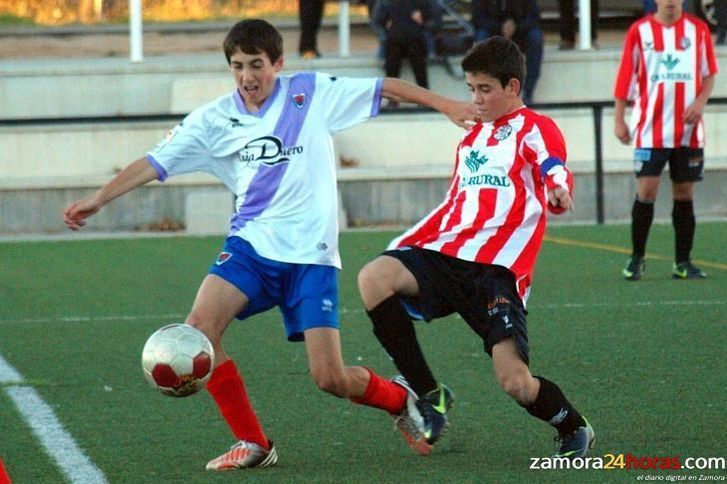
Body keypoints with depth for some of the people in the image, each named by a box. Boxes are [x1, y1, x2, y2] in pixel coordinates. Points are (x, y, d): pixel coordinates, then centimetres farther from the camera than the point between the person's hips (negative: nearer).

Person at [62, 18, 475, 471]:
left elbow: (385, 87, 5)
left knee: (330, 378, -9)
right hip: (251, 245, 3)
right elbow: (155, 163, -1)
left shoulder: (312, 93, -1)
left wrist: (446, 105, 3)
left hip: (311, 252, -3)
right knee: (199, 327, -23)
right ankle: (253, 444, -8)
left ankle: (403, 400, 26)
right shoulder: (215, 120, 3)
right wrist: (97, 200, -11)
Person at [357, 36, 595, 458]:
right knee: (374, 277, -23)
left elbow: (555, 169, -18)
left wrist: (559, 190, -43)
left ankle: (574, 429, 19)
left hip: (498, 267, -7)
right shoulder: (471, 140, 27)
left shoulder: (535, 129, 4)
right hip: (446, 255, 7)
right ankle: (430, 395, -13)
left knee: (515, 381, -16)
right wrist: (405, 246, 30)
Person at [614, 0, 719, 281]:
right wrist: (619, 120, 0)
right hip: (650, 130, -2)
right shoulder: (639, 31, 2)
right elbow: (625, 78, 4)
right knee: (646, 190, -8)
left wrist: (700, 102, -7)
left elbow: (709, 74, 11)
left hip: (688, 131, 2)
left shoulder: (698, 30, 6)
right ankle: (636, 258, 5)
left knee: (684, 194, 5)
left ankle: (683, 263, 11)